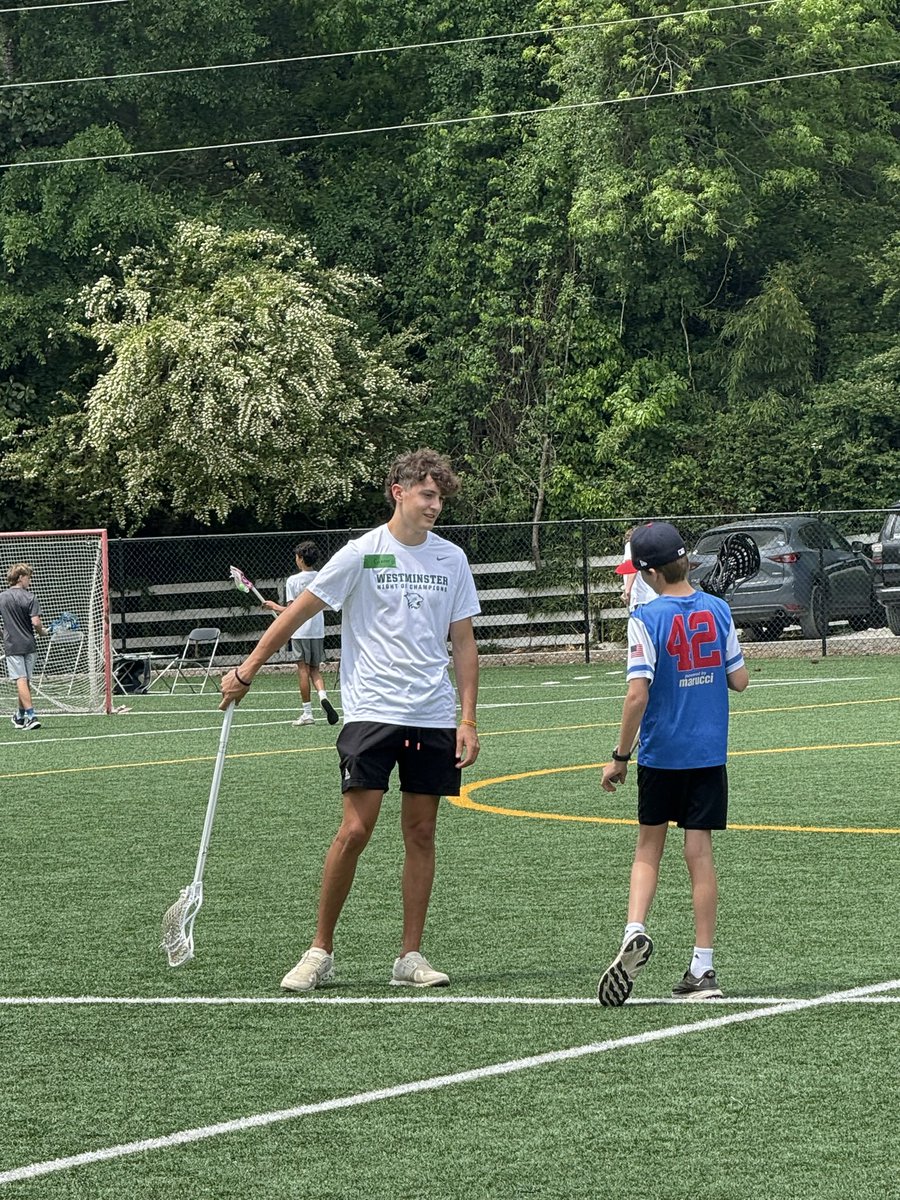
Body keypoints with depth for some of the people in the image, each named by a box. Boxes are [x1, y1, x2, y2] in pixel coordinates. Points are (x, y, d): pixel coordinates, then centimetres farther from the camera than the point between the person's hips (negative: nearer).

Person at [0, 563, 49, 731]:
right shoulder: (30, 597, -6)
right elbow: (36, 622, -13)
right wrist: (42, 631, 7)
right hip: (28, 644, 0)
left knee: (21, 680, -6)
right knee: (25, 681, 13)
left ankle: (30, 716, -18)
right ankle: (21, 716, 26)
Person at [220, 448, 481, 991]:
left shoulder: (451, 559, 7)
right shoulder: (363, 554, -4)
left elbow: (464, 643, 10)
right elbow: (298, 611, 1)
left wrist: (468, 720, 3)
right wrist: (246, 671, 0)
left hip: (434, 717, 3)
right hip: (372, 713, -3)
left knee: (421, 832, 4)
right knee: (355, 830, -10)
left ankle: (411, 956, 10)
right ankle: (321, 951, 2)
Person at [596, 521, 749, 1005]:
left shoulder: (647, 619, -12)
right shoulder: (718, 610, 0)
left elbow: (637, 694, -17)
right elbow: (739, 680, 4)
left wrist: (619, 757, -8)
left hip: (660, 754, -2)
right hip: (709, 753, 3)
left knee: (648, 846, 15)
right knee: (700, 852, 5)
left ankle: (635, 931, -6)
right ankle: (702, 968, 5)